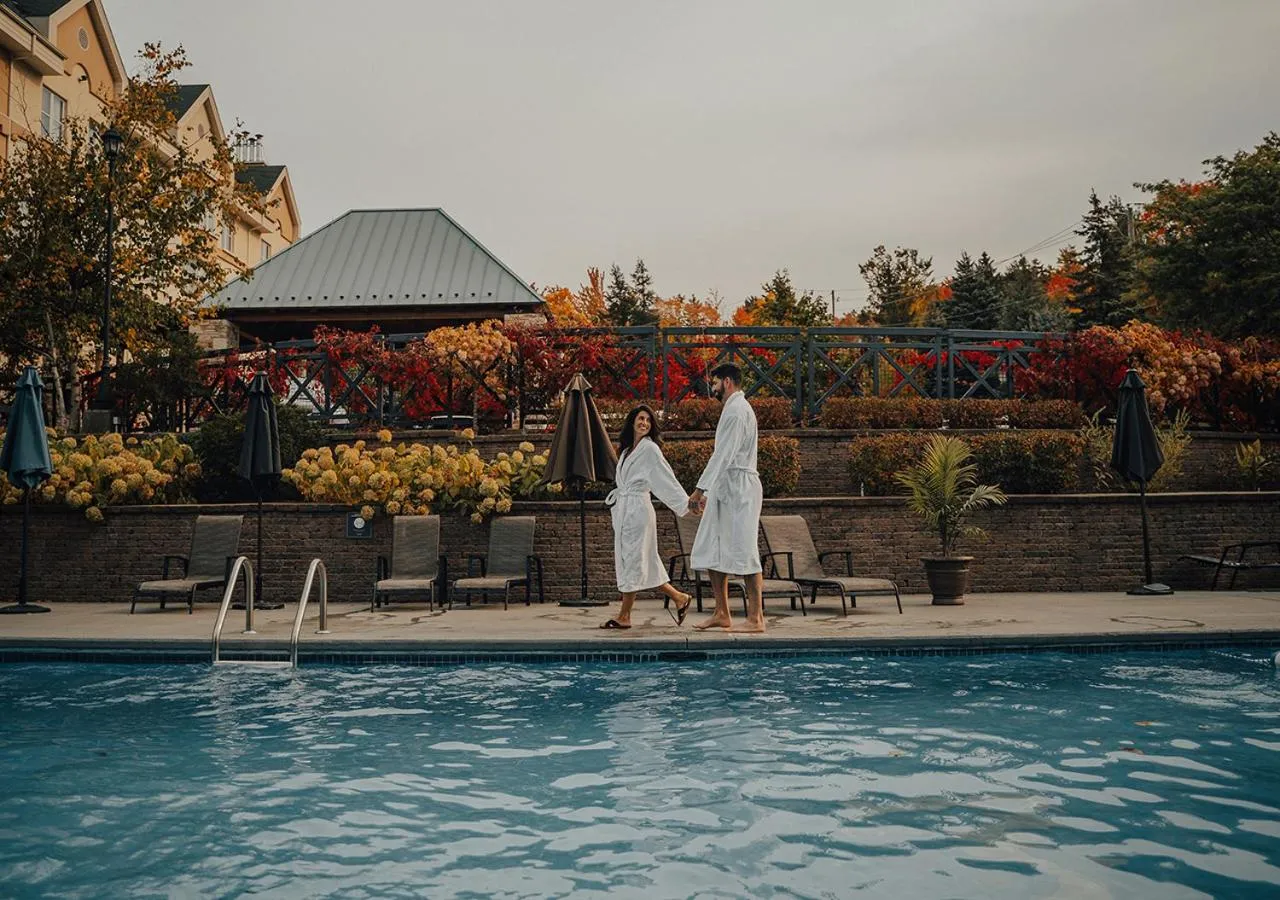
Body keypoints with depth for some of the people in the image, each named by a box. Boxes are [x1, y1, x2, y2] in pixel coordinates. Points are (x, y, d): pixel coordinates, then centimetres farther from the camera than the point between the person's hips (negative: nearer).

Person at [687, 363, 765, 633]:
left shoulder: (737, 410, -11)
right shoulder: (733, 409, 21)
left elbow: (723, 455, -19)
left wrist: (700, 489, -22)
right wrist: (707, 491, 21)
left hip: (740, 487, -10)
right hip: (724, 489, 10)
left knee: (744, 551, -9)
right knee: (712, 552, 10)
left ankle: (756, 617, -4)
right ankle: (721, 614, 16)